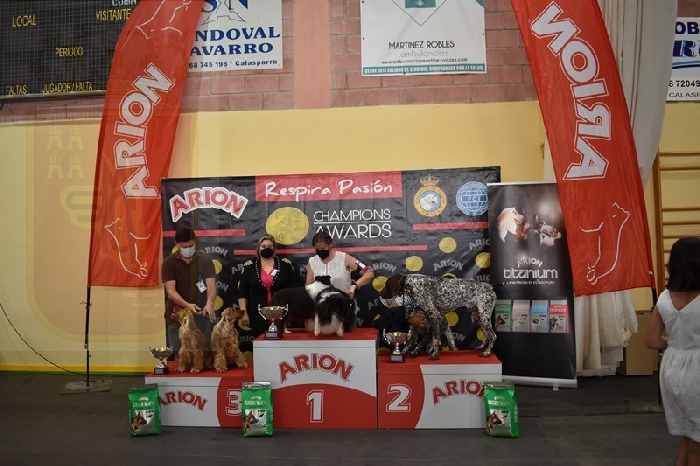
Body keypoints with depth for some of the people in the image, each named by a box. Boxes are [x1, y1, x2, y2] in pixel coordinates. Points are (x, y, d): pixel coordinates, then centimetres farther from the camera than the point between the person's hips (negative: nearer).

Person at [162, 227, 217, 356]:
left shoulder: (205, 259, -1)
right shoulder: (169, 262, -5)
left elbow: (211, 284, -8)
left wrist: (209, 303, -28)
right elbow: (170, 290, -12)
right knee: (178, 353, 4)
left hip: (201, 314, 1)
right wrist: (187, 305, -29)